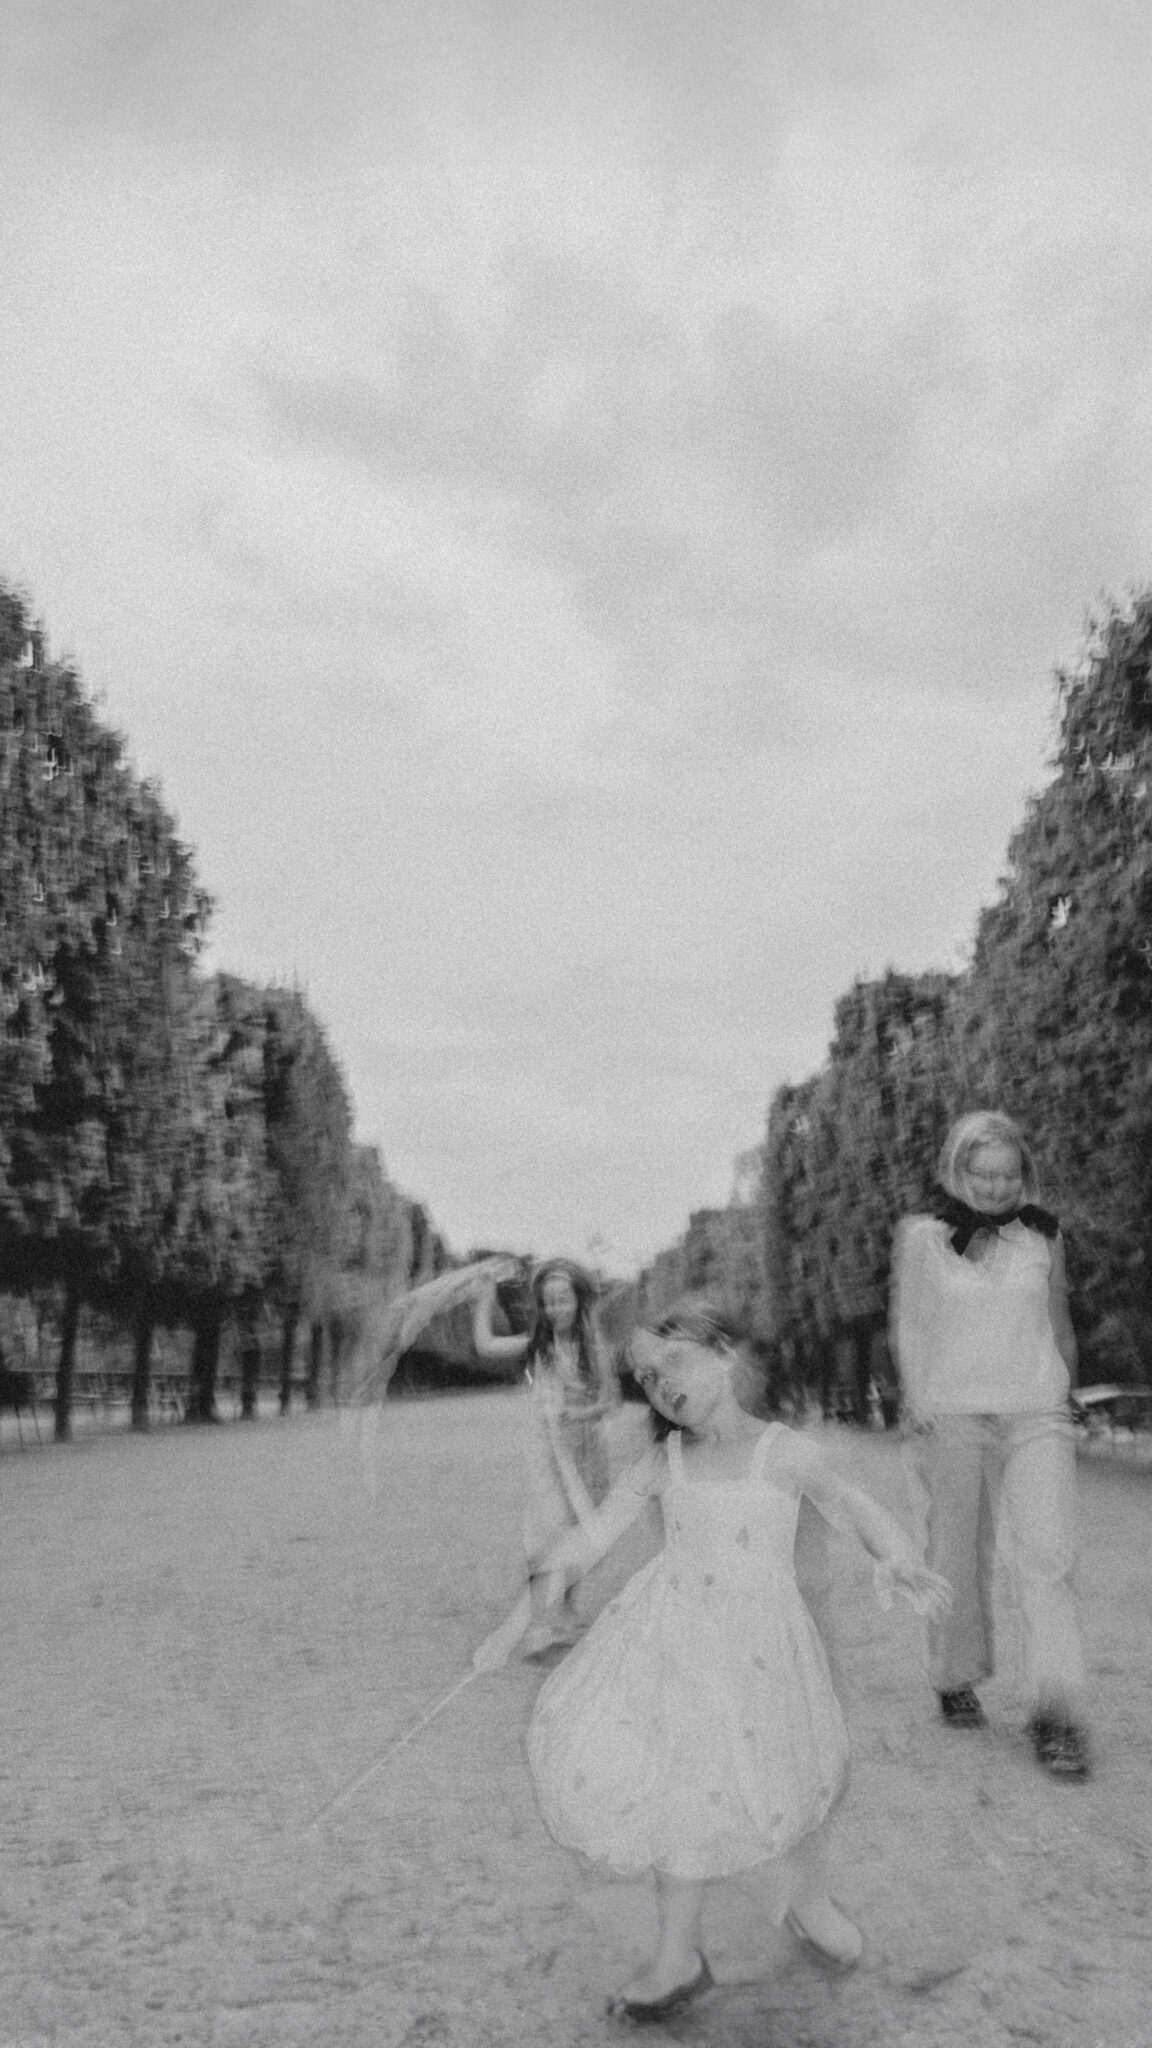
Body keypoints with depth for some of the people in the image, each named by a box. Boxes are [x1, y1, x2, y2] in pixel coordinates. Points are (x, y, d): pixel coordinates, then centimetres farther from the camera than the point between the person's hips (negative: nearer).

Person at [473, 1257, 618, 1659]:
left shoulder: (592, 1348, -3)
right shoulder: (535, 1345, -1)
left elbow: (610, 1398, -4)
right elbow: (485, 1344, -8)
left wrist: (584, 1412, -25)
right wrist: (489, 1288, -9)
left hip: (585, 1449, 1)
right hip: (546, 1450, -1)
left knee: (579, 1533, 10)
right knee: (548, 1526, -14)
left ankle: (566, 1611, 30)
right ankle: (544, 1622, -19)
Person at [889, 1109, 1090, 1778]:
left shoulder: (1044, 1236, 7)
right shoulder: (922, 1236, 1)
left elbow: (1062, 1328, 17)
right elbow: (906, 1326, 3)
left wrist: (1064, 1401, 20)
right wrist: (916, 1402, -5)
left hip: (1037, 1415, 1)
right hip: (954, 1416, -1)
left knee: (1049, 1557, -11)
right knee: (960, 1557, 8)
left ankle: (1057, 1714, -7)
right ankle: (957, 1682, 26)